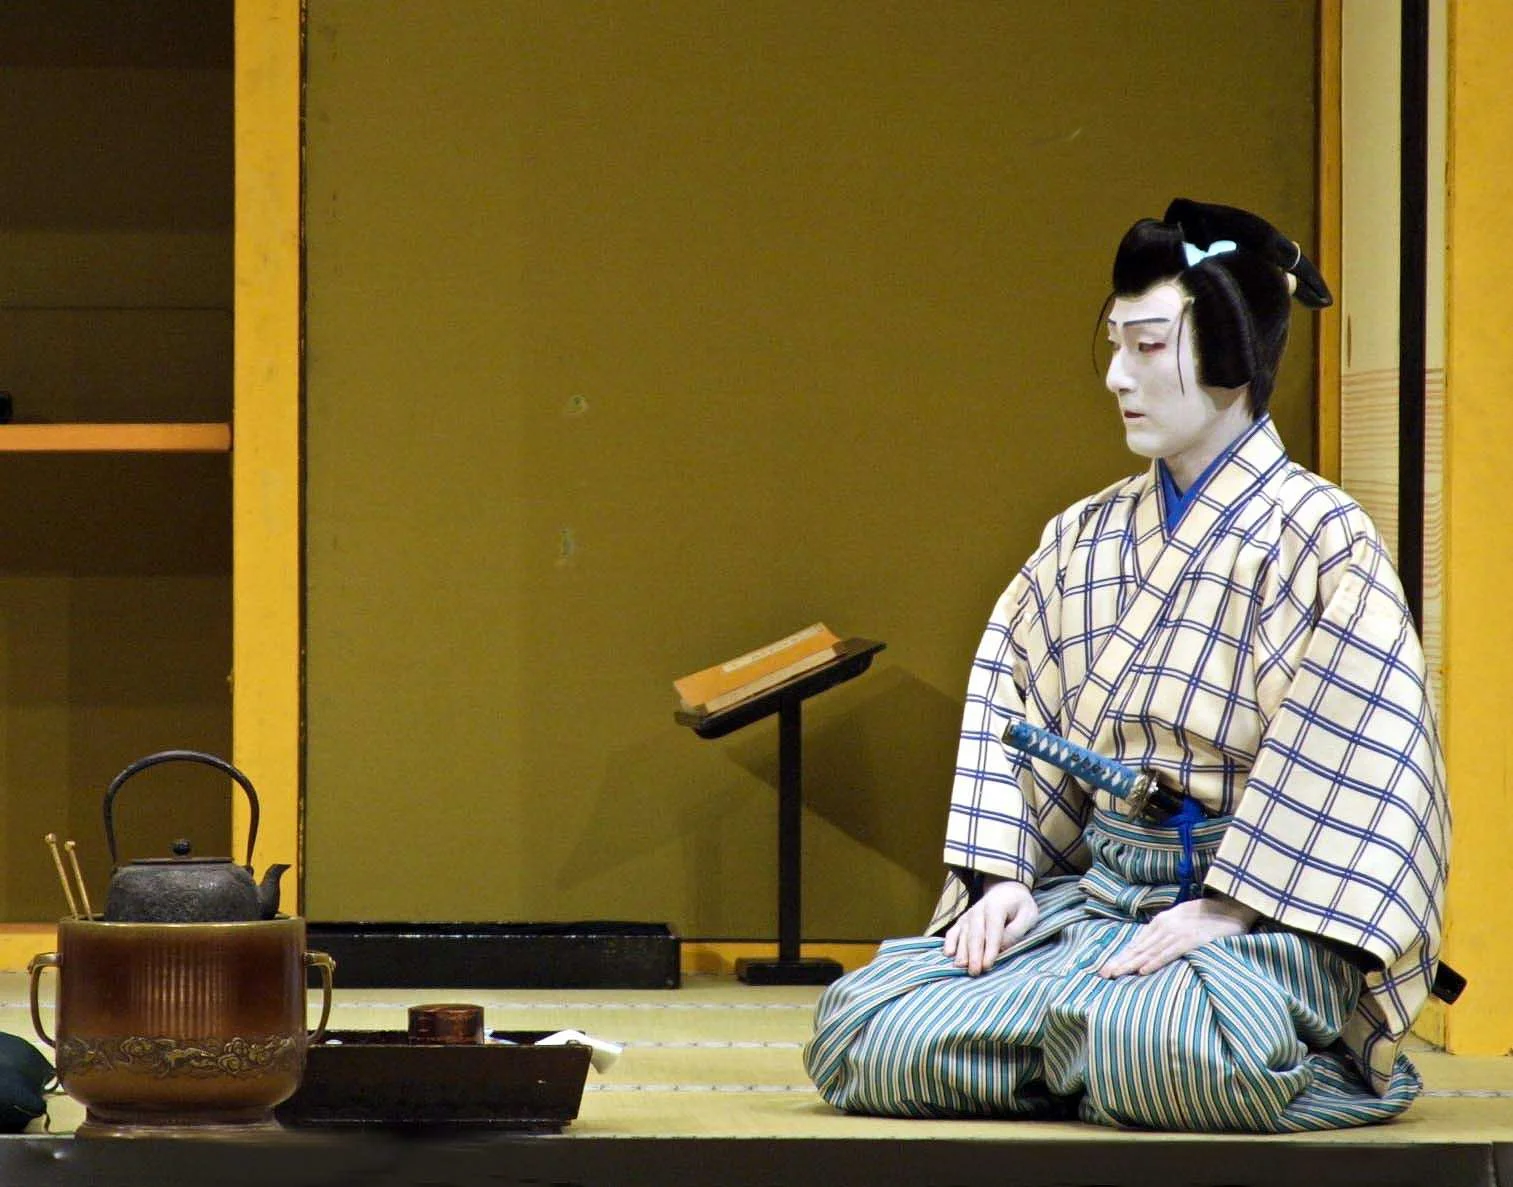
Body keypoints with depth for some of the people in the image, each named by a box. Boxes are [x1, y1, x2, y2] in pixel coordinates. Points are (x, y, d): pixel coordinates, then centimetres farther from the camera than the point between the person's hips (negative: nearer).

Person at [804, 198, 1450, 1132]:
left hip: (1261, 916, -6)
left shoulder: (1321, 540, -7)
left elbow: (1355, 769, -14)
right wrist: (1003, 879, -2)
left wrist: (1224, 911, -20)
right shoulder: (1087, 539, 13)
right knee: (857, 1023, -14)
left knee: (1159, 1038, -40)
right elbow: (1009, 711, 13)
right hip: (1094, 896, 6)